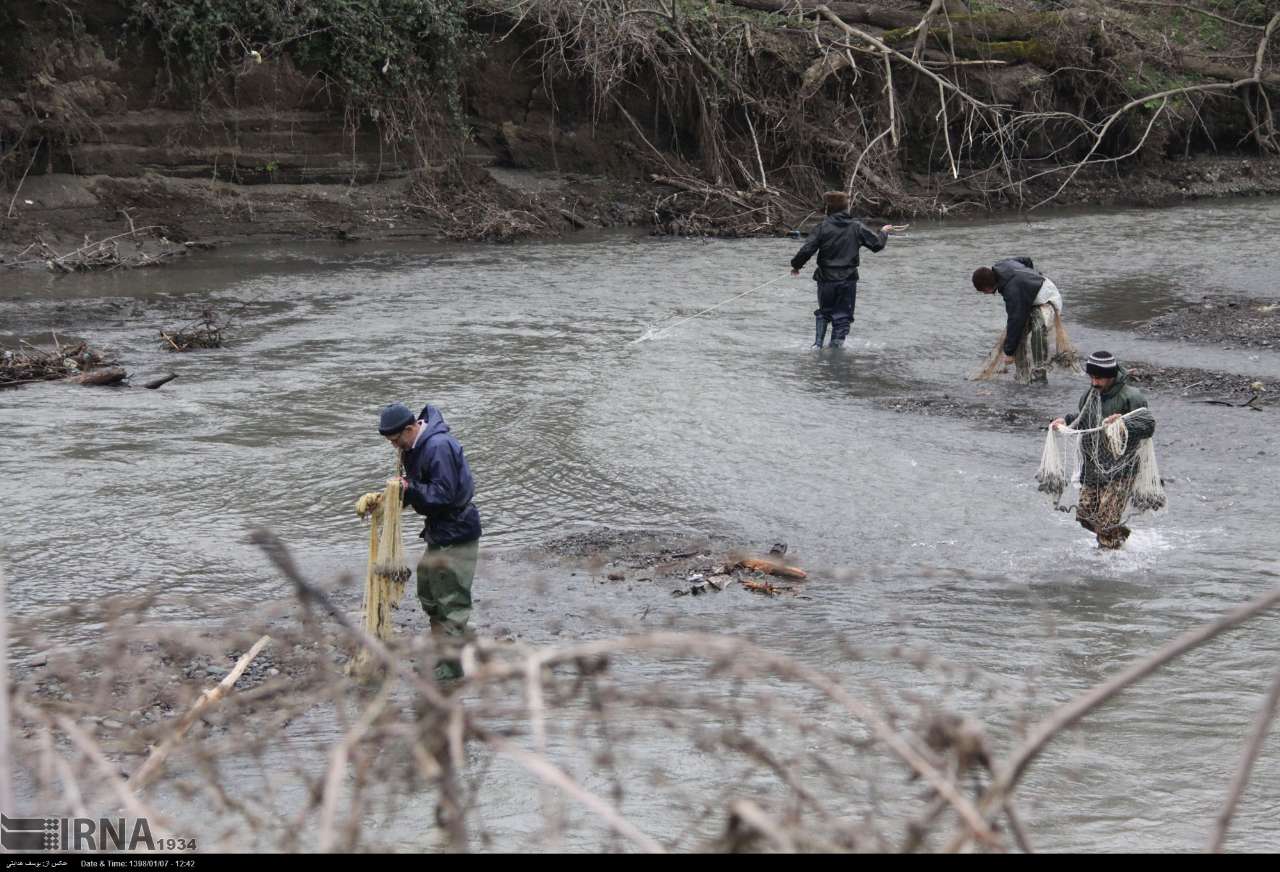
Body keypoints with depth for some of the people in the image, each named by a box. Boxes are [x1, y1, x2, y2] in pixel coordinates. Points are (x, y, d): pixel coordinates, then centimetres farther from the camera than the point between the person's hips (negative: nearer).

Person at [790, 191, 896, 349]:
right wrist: (883, 232, 25)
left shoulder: (823, 228, -9)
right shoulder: (856, 227, -3)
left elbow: (806, 250, -13)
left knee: (823, 312, 18)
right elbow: (877, 243, 3)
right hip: (848, 280, 0)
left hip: (826, 279, 0)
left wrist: (796, 265, 4)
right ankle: (836, 344, 4)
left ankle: (818, 343, 9)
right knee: (843, 315, 9)